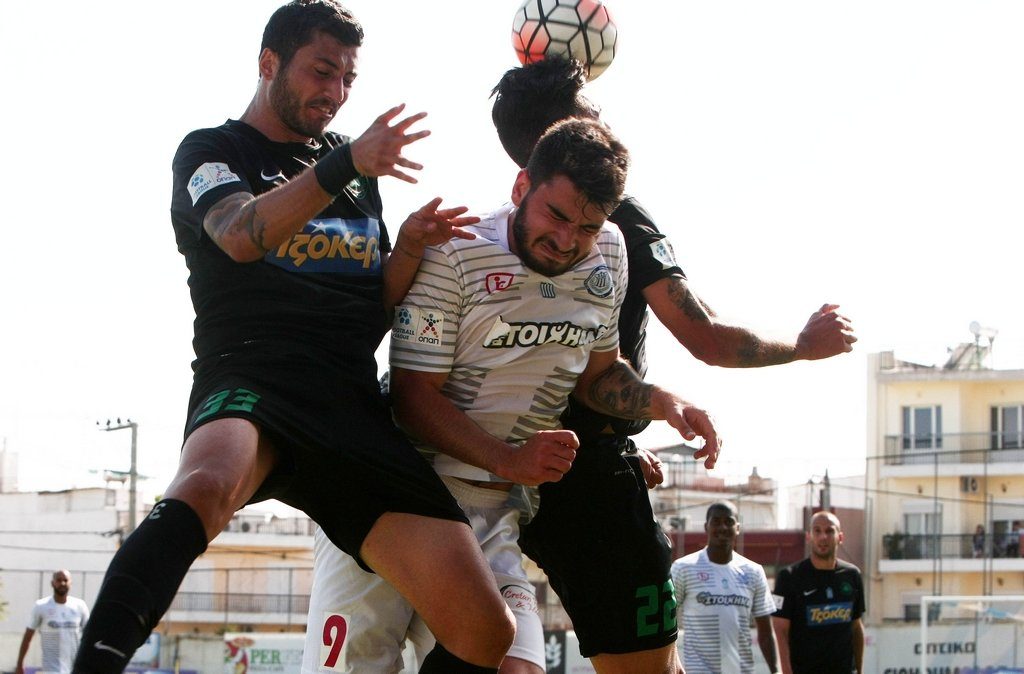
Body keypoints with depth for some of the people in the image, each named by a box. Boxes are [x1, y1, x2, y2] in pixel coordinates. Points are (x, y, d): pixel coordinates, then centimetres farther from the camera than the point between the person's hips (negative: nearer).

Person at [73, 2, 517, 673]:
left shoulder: (356, 170, 28)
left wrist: (410, 247, 6)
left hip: (355, 406, 5)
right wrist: (346, 165, -25)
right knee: (207, 484, -44)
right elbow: (241, 235, -12)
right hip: (249, 382, -5)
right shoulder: (211, 151, 11)